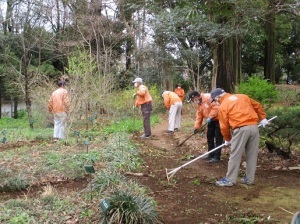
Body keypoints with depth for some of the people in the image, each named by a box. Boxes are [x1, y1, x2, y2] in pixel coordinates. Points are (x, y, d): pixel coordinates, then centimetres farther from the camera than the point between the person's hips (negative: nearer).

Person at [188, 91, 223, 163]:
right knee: (209, 137, 13)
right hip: (211, 121, 10)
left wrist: (210, 117, -27)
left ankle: (217, 157, 0)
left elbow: (216, 107, -28)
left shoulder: (208, 97, -20)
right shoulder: (199, 104, 9)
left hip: (218, 119, -10)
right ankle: (211, 155, 24)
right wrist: (196, 127, 5)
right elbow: (199, 116, 11)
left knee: (218, 139, -5)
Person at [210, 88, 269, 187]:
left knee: (235, 155, 1)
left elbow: (224, 126, 6)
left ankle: (230, 180, 6)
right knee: (252, 154, 12)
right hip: (254, 126, 6)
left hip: (241, 129, -6)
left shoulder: (223, 106, 5)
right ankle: (249, 179, 21)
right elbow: (257, 106, 21)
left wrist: (227, 139, 19)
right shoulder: (243, 96, 19)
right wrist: (263, 118, 27)